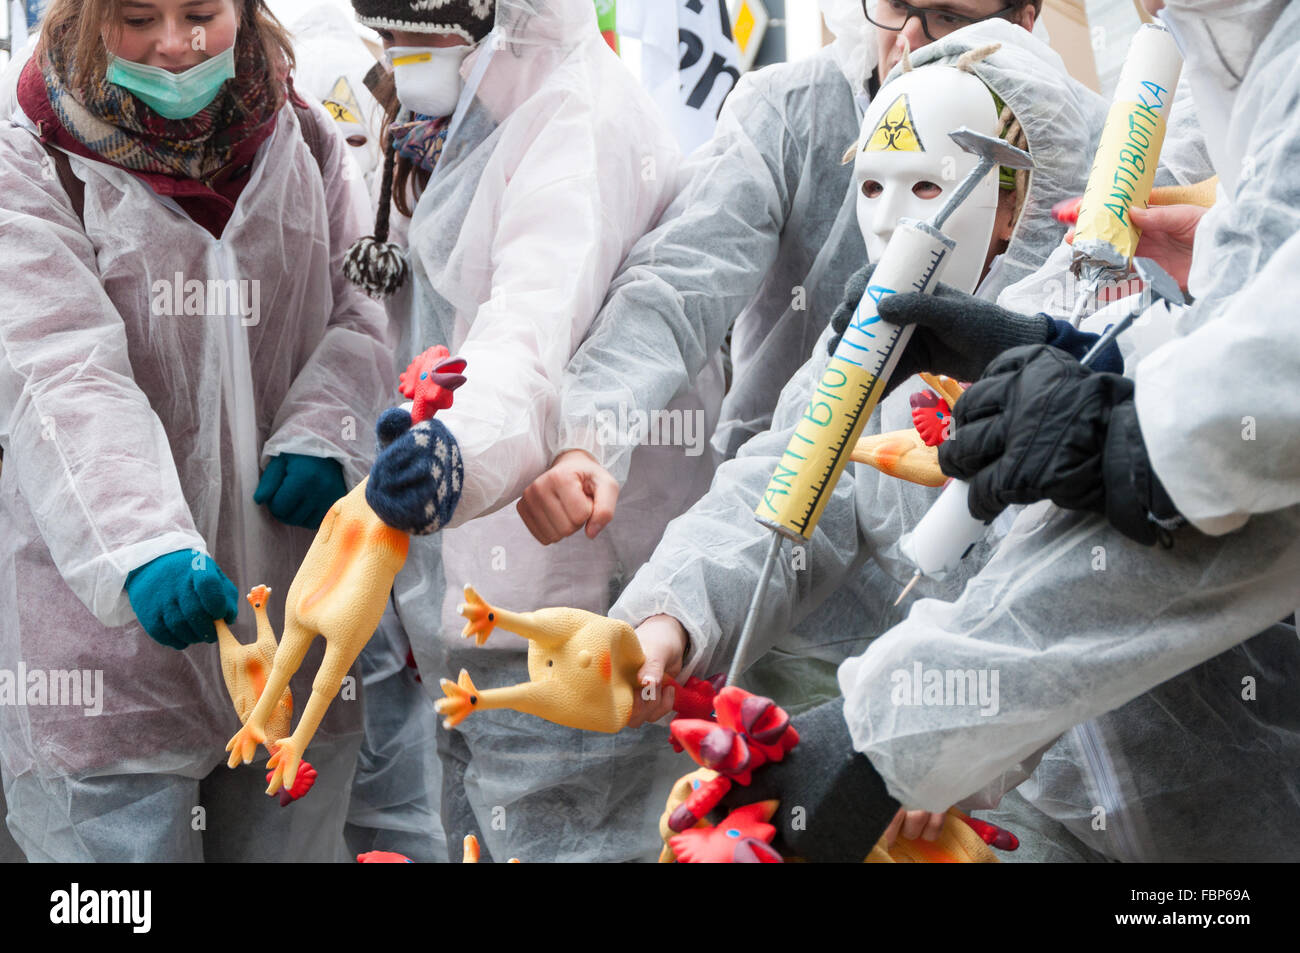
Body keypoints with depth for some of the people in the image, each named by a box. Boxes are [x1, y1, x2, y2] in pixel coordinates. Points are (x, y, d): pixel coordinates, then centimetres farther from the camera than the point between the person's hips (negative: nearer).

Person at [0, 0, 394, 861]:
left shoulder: (306, 142, 11)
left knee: (292, 842, 11)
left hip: (294, 609, 4)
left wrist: (324, 433, -11)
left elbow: (364, 302, 11)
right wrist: (142, 548, -34)